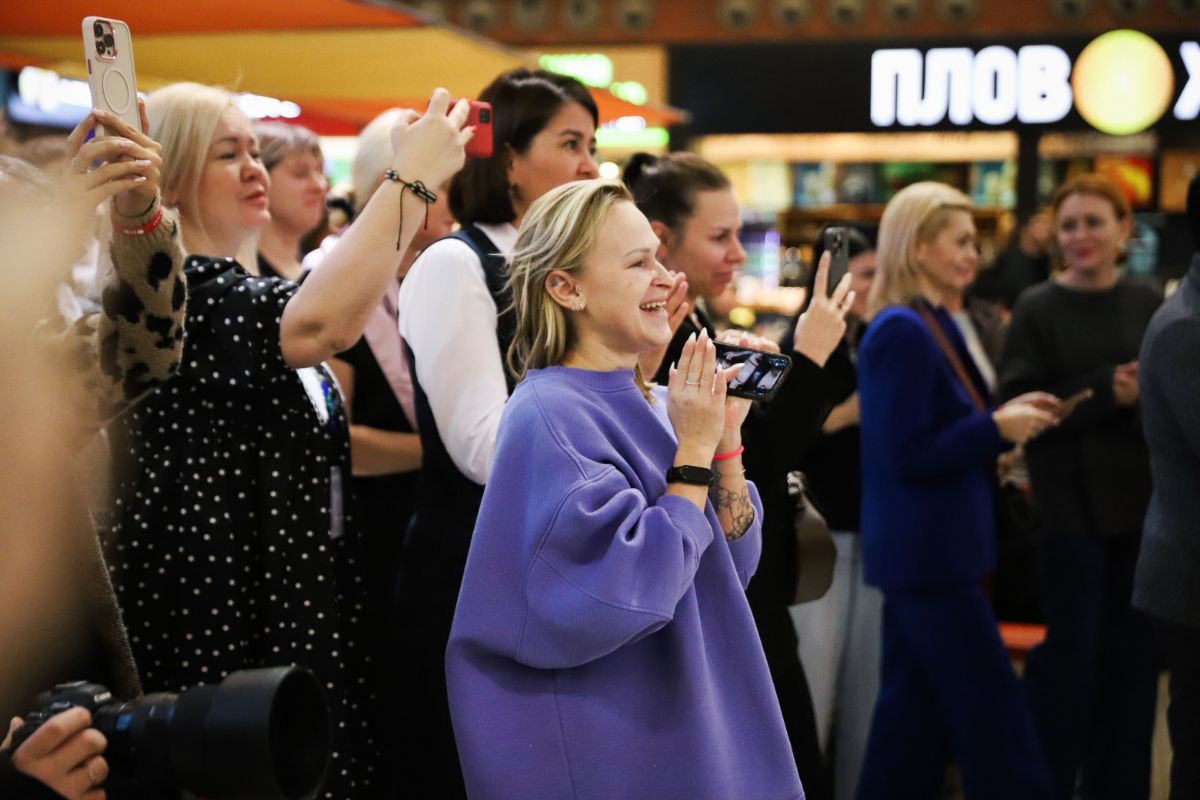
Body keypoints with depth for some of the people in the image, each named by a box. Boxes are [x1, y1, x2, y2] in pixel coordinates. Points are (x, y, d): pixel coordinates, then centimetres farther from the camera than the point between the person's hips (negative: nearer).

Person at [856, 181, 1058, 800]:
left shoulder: (928, 325, 13)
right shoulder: (902, 331, -17)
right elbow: (907, 456, -21)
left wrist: (1004, 418, 5)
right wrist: (997, 428, -16)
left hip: (920, 552, 10)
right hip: (929, 555, -10)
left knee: (913, 713, 16)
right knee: (995, 722, -3)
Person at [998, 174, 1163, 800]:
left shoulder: (1151, 305, 6)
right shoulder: (1038, 310, -5)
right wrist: (1106, 393, -19)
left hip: (1143, 498, 4)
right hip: (1072, 503, -4)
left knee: (1133, 649, 10)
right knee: (1073, 647, 0)